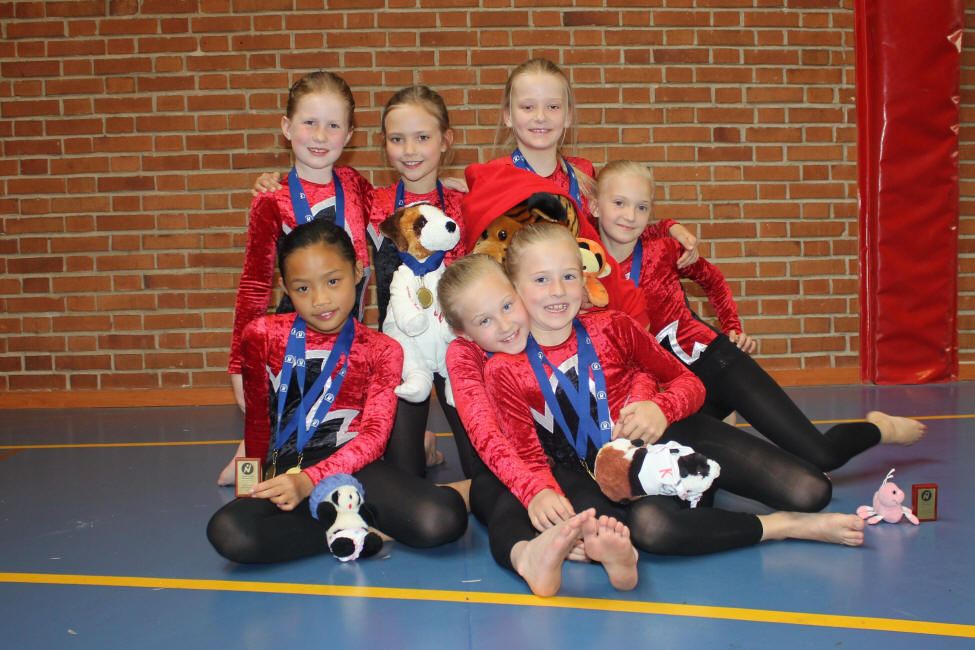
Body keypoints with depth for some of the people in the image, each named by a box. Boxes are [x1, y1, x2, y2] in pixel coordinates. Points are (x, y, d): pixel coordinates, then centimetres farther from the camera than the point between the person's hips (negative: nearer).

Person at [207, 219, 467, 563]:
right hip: (286, 468, 2)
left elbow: (374, 435, -7)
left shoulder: (381, 350, 5)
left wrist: (309, 481, -21)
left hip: (353, 463, -2)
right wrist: (266, 484, 21)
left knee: (443, 521, -31)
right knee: (228, 532, -33)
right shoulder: (263, 335, 7)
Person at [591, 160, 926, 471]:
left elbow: (712, 279, 14)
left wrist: (734, 330, 9)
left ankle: (879, 426, 22)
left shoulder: (660, 250, -6)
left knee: (821, 456, -11)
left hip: (716, 362, -3)